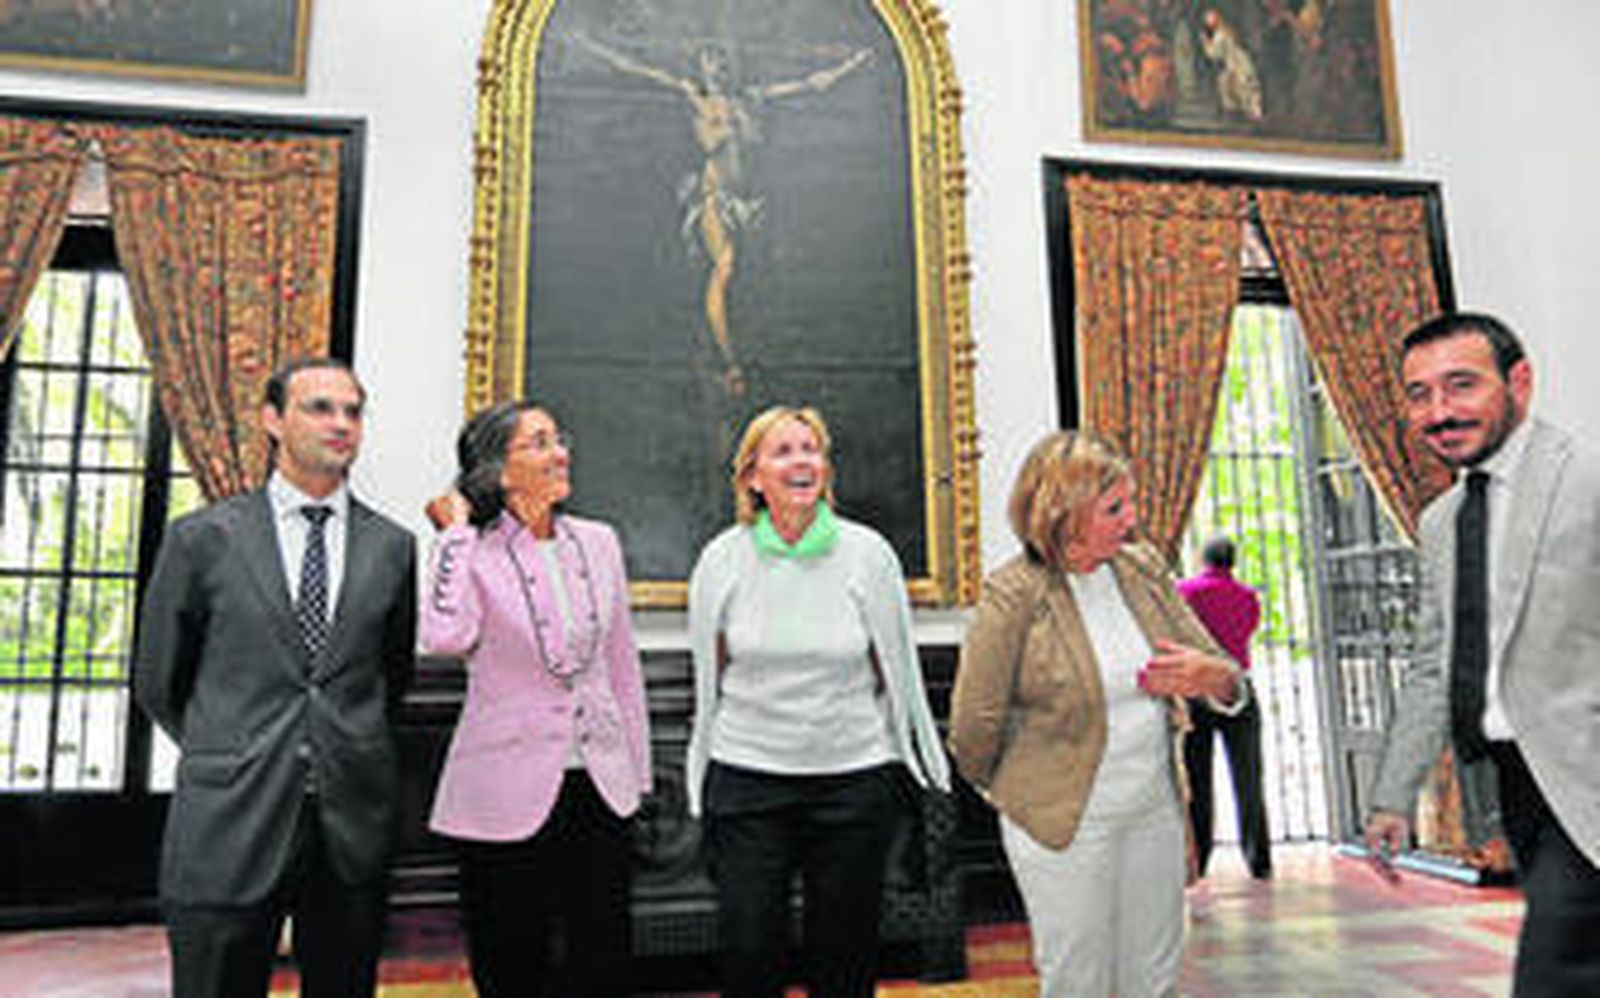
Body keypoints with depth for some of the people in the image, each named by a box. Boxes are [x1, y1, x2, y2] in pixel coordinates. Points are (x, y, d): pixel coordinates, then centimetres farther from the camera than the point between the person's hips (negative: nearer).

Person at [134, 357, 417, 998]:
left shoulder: (392, 546, 5)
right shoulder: (202, 538, 0)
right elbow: (157, 683, 8)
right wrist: (225, 756, 11)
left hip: (353, 824, 2)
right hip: (229, 825, -2)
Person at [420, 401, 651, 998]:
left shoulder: (597, 542, 5)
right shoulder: (471, 552, -7)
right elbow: (445, 636, -28)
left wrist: (639, 771, 13)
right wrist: (457, 531, -16)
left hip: (600, 784, 4)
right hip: (509, 792, -3)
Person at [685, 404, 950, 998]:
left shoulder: (868, 553, -3)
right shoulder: (723, 559, 0)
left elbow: (898, 668, 5)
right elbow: (707, 679, 8)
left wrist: (921, 761, 8)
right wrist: (703, 780, 12)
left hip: (854, 776, 0)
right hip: (746, 779, 0)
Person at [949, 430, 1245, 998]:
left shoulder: (1143, 568, 0)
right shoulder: (1013, 596, -17)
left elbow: (1228, 680, 8)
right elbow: (973, 728, -10)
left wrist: (1214, 676, -15)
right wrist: (1015, 793, 6)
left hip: (1155, 811, 5)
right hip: (1065, 825, -5)